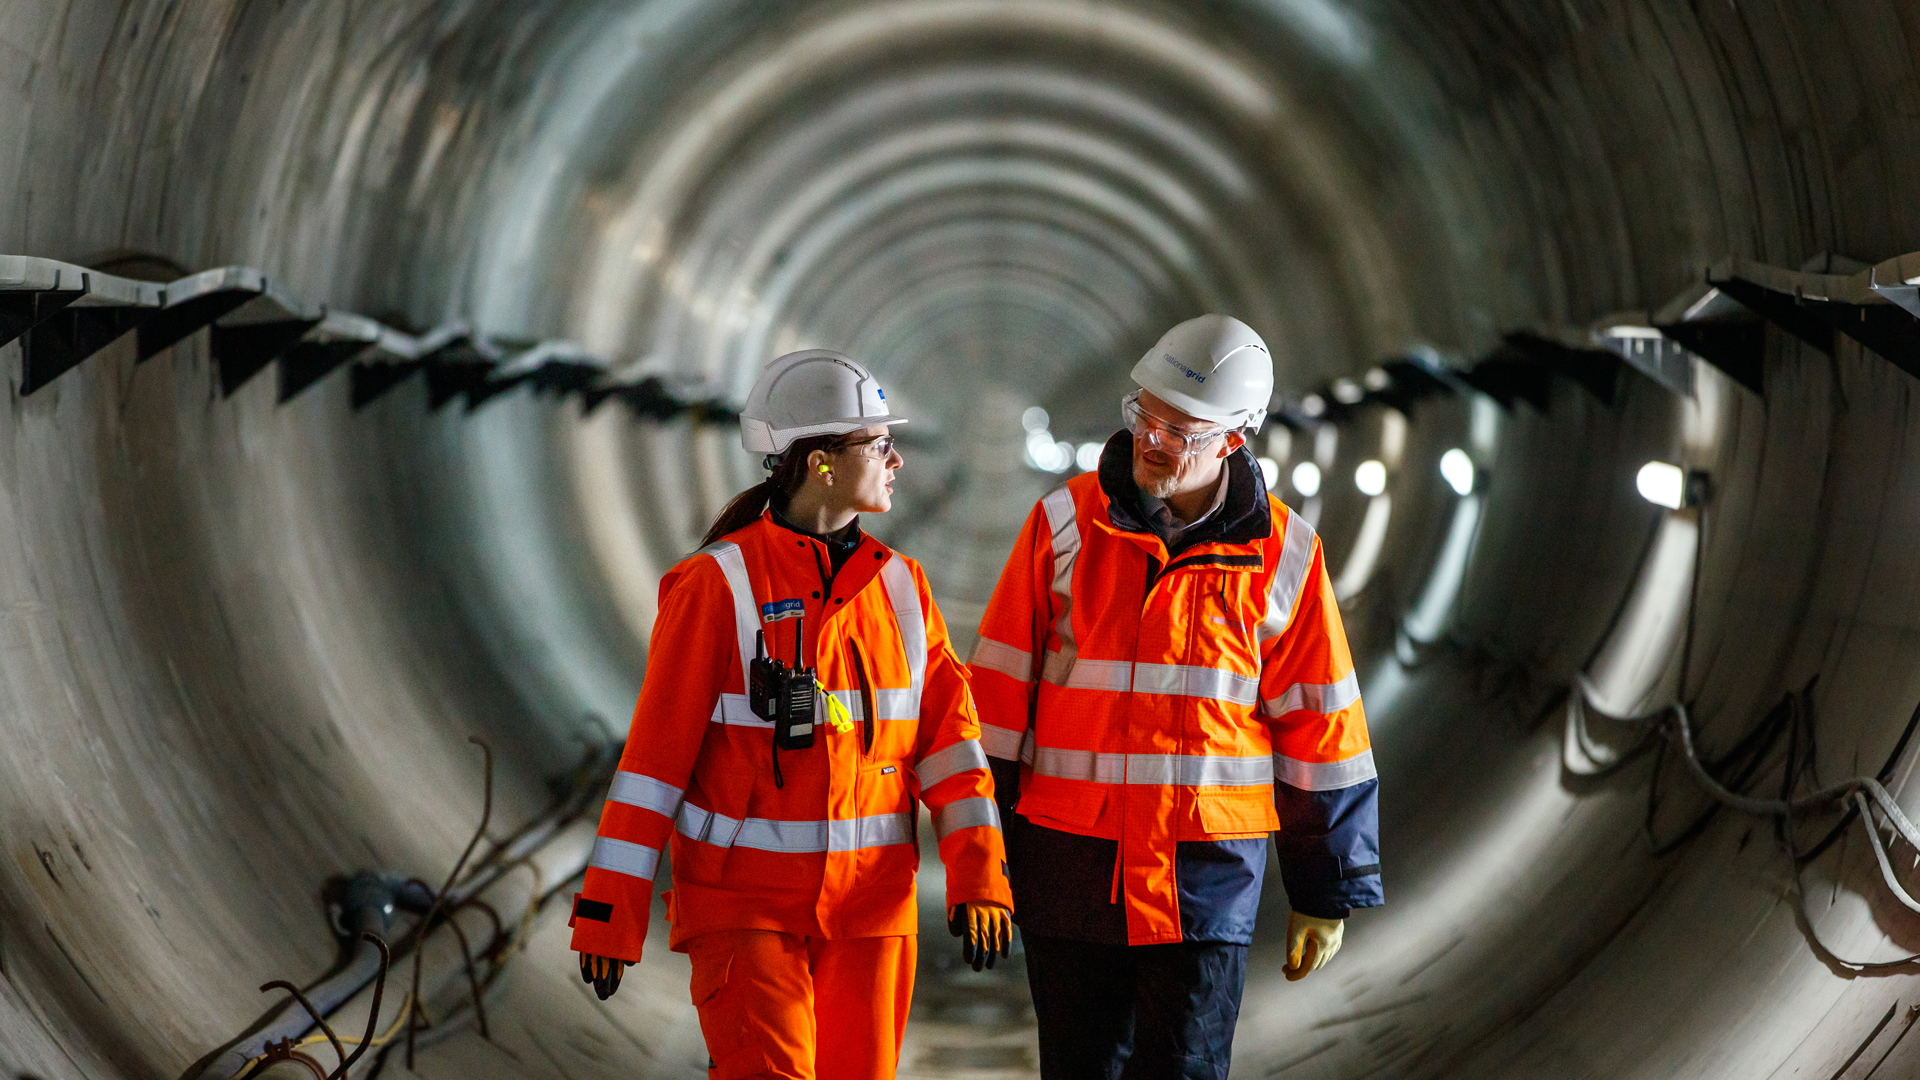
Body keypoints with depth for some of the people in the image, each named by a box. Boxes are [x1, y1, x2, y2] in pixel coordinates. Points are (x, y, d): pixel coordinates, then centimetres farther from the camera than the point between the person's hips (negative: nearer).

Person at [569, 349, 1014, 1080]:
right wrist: (611, 907, -9)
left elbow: (946, 732, 5)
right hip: (745, 902, -5)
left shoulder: (898, 587, 8)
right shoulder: (719, 586, -9)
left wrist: (978, 870, -7)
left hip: (869, 902, 5)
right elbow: (656, 750, -8)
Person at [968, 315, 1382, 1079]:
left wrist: (1326, 893, 6)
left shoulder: (1281, 556, 0)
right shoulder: (1065, 525, 0)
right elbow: (999, 694, 2)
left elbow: (1318, 727, 4)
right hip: (1072, 869, 1)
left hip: (1208, 874, -1)